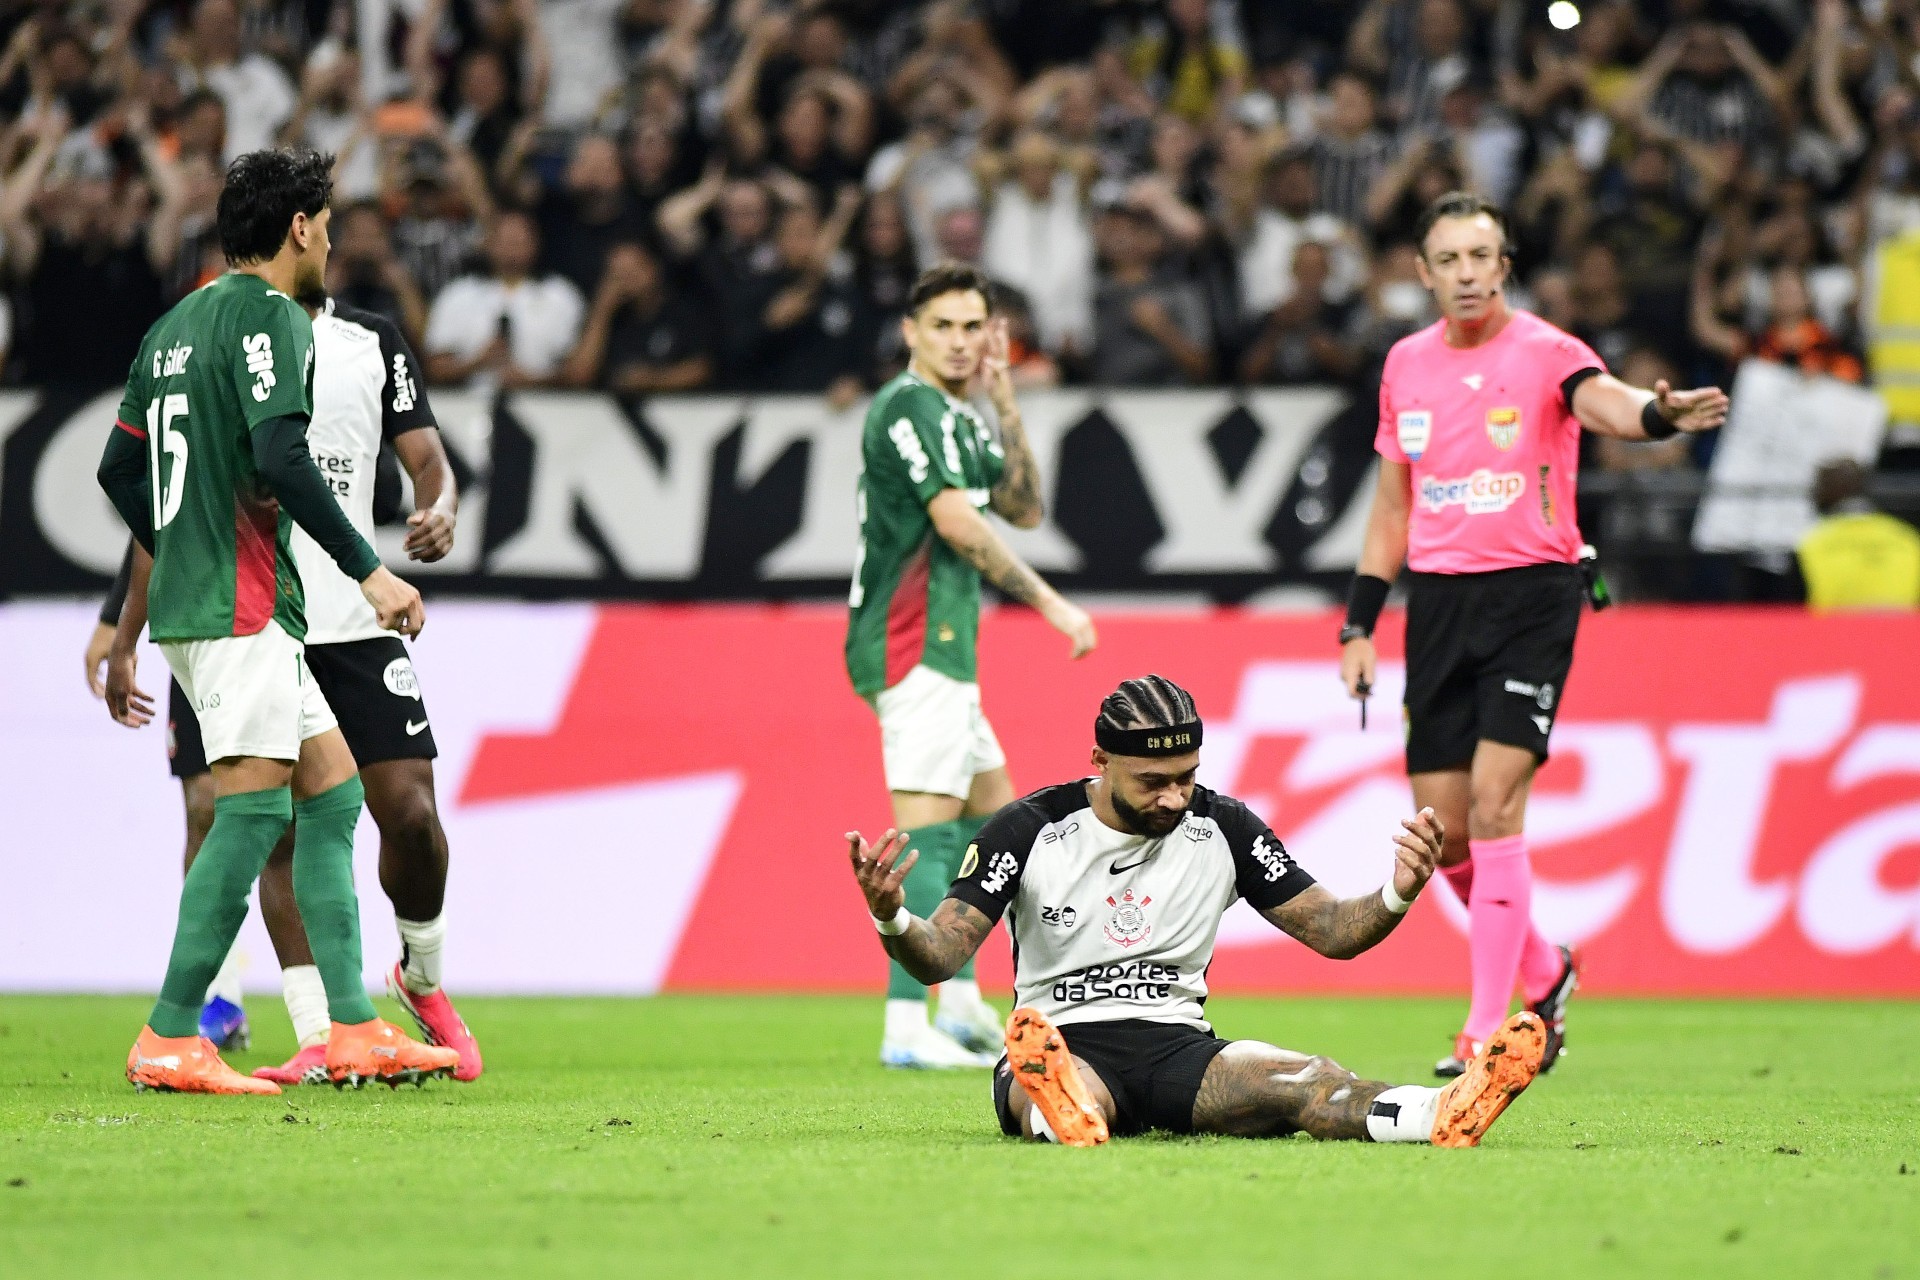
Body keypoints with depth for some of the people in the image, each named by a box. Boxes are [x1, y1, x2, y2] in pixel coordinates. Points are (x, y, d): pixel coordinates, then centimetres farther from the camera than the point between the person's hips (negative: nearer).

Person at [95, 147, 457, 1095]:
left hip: (191, 596, 10)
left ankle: (353, 1031, 5)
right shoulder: (270, 317, -10)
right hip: (240, 608, -10)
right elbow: (281, 459, -23)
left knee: (334, 790, 10)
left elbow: (120, 469, 23)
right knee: (252, 810, -10)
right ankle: (170, 1042, -11)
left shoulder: (178, 324, 18)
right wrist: (371, 573, -20)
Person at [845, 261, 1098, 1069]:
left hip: (940, 646, 11)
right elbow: (956, 522, -21)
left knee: (992, 812, 20)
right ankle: (906, 1027, -21)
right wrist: (1047, 602, -18)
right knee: (928, 831, -15)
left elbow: (1023, 508, 17)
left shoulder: (960, 417, 18)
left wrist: (1007, 405, 7)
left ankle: (961, 1001, 24)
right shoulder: (909, 405, -12)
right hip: (914, 645, -11)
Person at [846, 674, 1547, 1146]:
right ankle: (1064, 1114, -80)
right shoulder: (1030, 829, -3)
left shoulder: (1222, 828, 6)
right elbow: (940, 957, -9)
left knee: (1304, 1081, -32)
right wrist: (891, 919, -33)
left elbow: (1331, 931, 7)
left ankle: (1446, 1112, -60)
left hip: (1176, 1045, 2)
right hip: (1064, 1041, -2)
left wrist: (1396, 896, -15)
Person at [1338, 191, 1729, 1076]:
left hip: (1531, 594, -5)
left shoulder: (1544, 352, -7)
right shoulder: (1407, 365, 10)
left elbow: (1604, 401, -29)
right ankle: (1542, 972, 28)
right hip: (1438, 598, 5)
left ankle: (1489, 1029, -11)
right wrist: (1360, 623, 14)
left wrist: (1658, 413, -52)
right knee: (1442, 829, 3)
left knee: (1494, 798, -16)